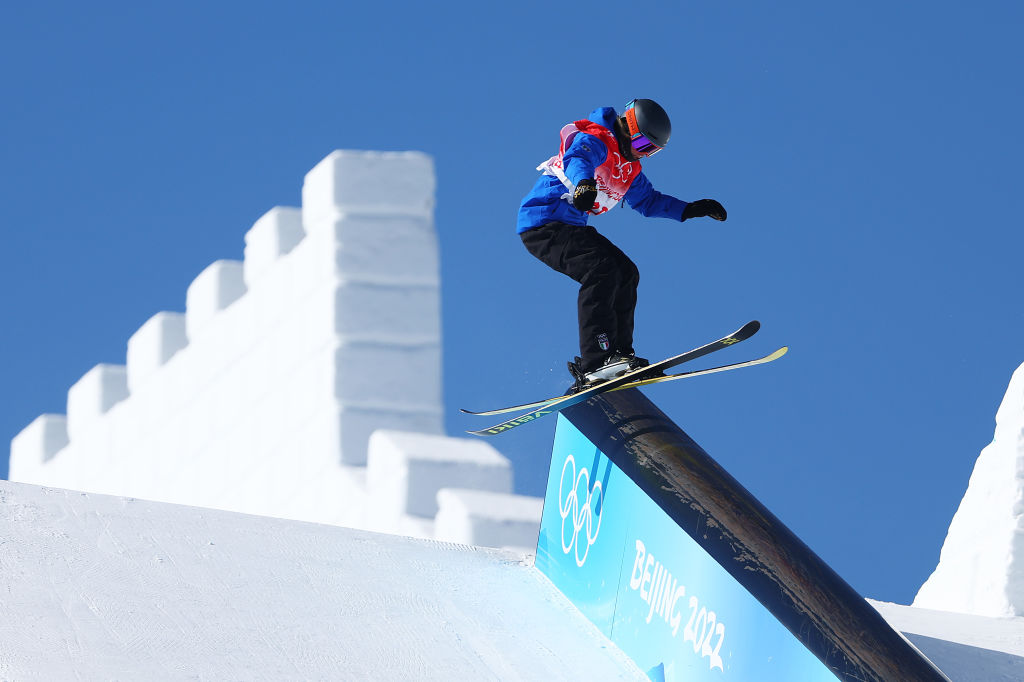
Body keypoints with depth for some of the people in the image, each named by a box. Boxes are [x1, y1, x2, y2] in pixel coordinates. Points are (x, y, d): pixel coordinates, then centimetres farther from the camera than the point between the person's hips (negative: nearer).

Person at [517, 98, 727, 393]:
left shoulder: (628, 167, 18)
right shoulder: (596, 141, -12)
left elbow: (647, 201, 32)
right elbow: (577, 158, -35)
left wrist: (691, 209, 23)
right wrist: (584, 183, -58)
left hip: (571, 227, 10)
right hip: (542, 223, -10)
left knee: (625, 274, 7)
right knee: (601, 269, -27)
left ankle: (618, 354, 5)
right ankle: (596, 363, -35)